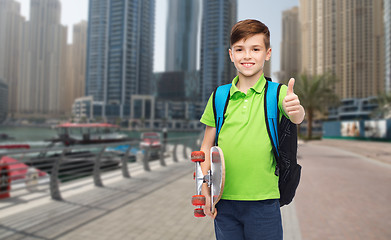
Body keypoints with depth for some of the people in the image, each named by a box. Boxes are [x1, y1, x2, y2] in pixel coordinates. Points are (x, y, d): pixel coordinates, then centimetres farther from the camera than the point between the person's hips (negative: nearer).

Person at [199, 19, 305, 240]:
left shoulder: (277, 93, -3)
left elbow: (297, 117, -23)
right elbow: (207, 147, 6)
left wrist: (296, 110, -46)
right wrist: (205, 189, -1)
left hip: (263, 200, -2)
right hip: (224, 200, 2)